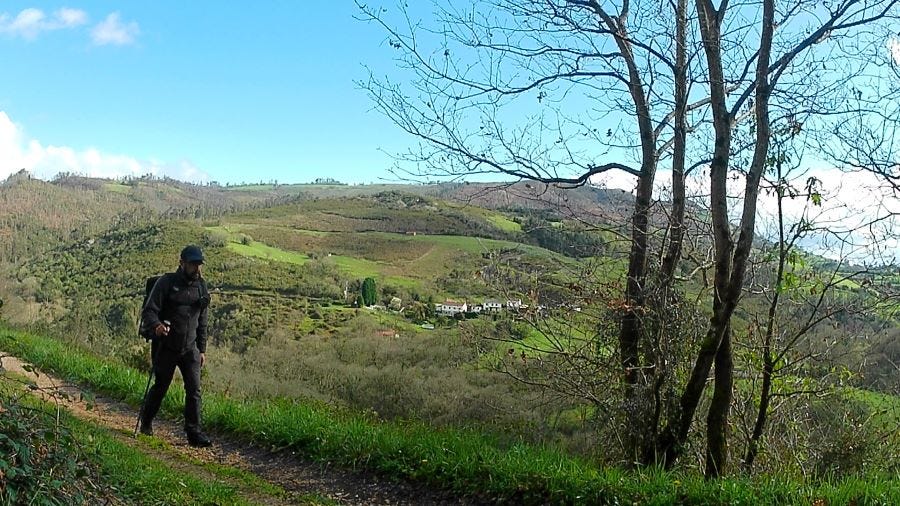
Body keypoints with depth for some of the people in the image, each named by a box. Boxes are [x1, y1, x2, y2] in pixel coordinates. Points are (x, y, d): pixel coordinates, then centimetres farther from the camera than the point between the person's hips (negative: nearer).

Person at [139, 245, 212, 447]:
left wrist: (202, 349, 14)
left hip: (190, 349, 4)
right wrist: (156, 325, -34)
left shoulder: (201, 287, 9)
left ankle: (194, 432, -1)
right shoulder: (167, 282, -7)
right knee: (160, 387, 9)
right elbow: (149, 311, -12)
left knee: (194, 389, -5)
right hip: (166, 347, -3)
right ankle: (146, 423, 33)